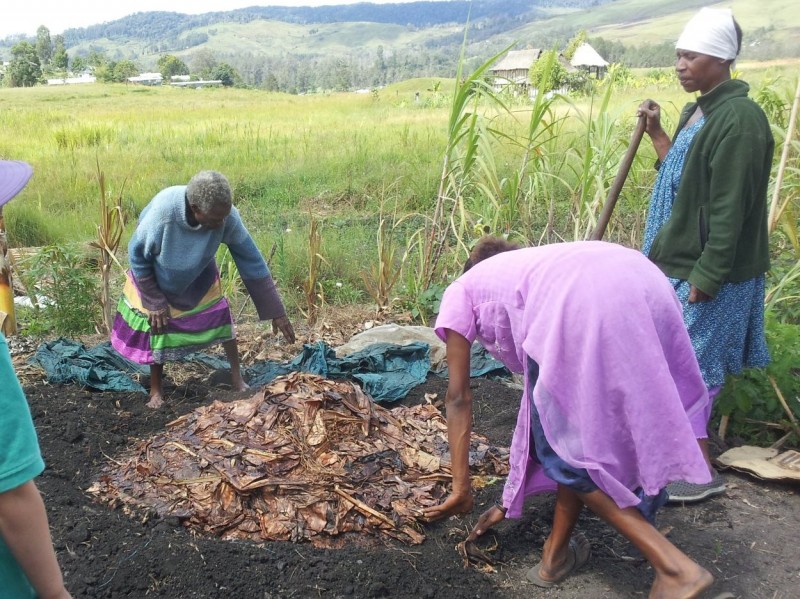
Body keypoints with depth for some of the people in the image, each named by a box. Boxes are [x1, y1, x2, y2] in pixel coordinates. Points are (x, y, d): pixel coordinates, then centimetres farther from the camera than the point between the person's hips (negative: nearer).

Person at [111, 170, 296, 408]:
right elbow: (137, 255, -25)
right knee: (158, 327, 7)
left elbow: (251, 261, -25)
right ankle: (156, 390, 27)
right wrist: (154, 302, -17)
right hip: (155, 277, -2)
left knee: (220, 317, 2)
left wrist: (275, 310, -24)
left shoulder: (227, 216, -35)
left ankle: (237, 377, 20)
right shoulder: (162, 212, -43)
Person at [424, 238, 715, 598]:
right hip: (647, 287, 7)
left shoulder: (461, 290, 31)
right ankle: (556, 553, 36)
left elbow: (458, 397, 25)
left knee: (561, 450, 14)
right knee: (581, 436, 26)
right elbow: (539, 397, 45)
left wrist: (461, 489, 32)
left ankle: (675, 568, 12)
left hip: (585, 304, -7)